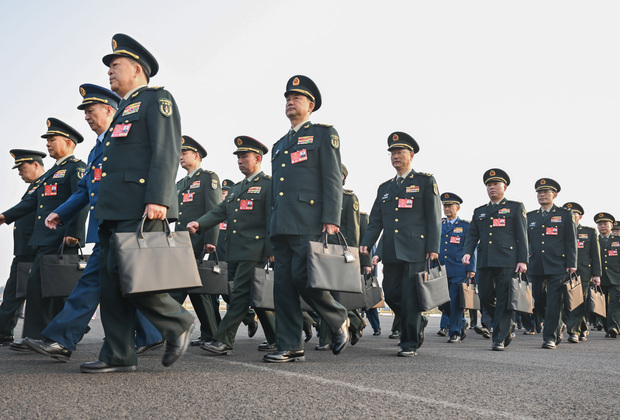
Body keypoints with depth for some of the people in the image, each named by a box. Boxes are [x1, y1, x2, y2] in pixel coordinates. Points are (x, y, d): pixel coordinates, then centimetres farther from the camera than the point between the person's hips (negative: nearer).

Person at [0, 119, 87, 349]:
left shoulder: (77, 167, -4)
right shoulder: (52, 172, 25)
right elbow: (32, 200, 22)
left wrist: (73, 234, -23)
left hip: (61, 239, -9)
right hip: (46, 240, 9)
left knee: (38, 284, -10)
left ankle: (34, 337, -5)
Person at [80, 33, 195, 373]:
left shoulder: (156, 100, 0)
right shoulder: (125, 110, 28)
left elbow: (167, 152, -13)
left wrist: (157, 199, -23)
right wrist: (105, 207, 21)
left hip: (140, 209, -9)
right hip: (115, 211, 9)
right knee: (111, 280, 4)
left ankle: (178, 323, 4)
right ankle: (118, 355, 8)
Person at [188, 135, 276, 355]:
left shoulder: (268, 185, -1)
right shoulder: (236, 189, 23)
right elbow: (219, 211, 14)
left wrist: (271, 251, -15)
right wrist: (199, 224, -5)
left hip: (254, 251, -8)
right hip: (235, 252, 8)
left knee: (240, 294, -11)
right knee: (256, 296, 10)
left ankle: (223, 341, -11)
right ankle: (275, 338, 20)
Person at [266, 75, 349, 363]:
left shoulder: (324, 134, 6)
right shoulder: (280, 145, 26)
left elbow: (332, 179, -4)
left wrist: (331, 220, -15)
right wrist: (273, 225, 19)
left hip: (308, 222, -7)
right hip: (280, 225, 7)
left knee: (302, 277, -15)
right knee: (283, 284, 1)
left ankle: (338, 320, 10)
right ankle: (290, 347, 5)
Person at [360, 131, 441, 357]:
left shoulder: (425, 181, 5)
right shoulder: (385, 188, 19)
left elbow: (434, 217, -2)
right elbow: (375, 221, 16)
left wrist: (433, 248, -10)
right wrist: (366, 244, 1)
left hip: (415, 250, -5)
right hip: (391, 252, 5)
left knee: (410, 296, -6)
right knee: (391, 294, 5)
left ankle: (409, 343, 4)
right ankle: (418, 322, 30)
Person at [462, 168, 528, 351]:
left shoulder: (515, 207, 8)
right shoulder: (479, 211, 20)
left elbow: (522, 235, 2)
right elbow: (472, 235, 15)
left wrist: (522, 260, -7)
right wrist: (467, 252, -5)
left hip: (507, 261, -4)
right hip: (485, 261, 5)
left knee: (503, 300, -6)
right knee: (485, 297, 4)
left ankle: (499, 338, 0)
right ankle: (507, 325, 25)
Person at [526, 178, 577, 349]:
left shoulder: (564, 214, 6)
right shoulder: (531, 216, 15)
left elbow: (571, 241, 2)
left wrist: (571, 264, -6)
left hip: (558, 266, -4)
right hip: (536, 267, 4)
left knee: (554, 303, -8)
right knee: (539, 302, 6)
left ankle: (550, 337, -2)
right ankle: (557, 329, 26)